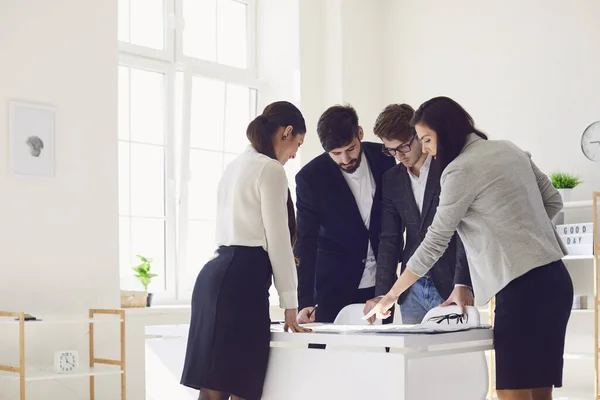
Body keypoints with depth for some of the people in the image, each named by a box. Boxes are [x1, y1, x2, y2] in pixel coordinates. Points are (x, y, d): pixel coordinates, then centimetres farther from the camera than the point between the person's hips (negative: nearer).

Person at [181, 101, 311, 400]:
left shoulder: (234, 166, 21)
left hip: (214, 276, 9)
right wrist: (290, 304, -3)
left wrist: (279, 264, 35)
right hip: (242, 282, -9)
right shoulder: (271, 170, -6)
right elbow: (278, 240, -8)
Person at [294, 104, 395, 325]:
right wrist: (305, 302, -21)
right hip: (334, 283, -3)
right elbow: (306, 242, -14)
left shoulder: (382, 157, -5)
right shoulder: (310, 177, -14)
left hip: (380, 281, 3)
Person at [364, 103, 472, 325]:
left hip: (449, 287, -4)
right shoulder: (391, 179, 8)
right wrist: (382, 292, -4)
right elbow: (389, 239, 6)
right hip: (411, 290, 4)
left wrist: (462, 284, -22)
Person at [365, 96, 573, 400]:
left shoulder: (461, 169, -10)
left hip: (522, 286, -9)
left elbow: (434, 242, -7)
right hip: (554, 280, 9)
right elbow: (553, 201, 21)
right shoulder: (508, 150, 14)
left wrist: (391, 295, 2)